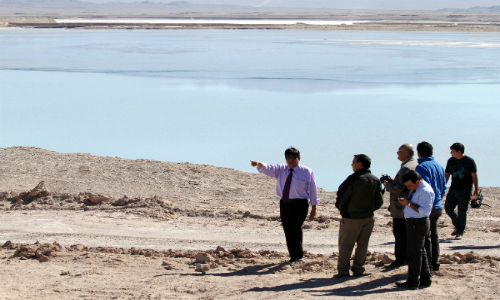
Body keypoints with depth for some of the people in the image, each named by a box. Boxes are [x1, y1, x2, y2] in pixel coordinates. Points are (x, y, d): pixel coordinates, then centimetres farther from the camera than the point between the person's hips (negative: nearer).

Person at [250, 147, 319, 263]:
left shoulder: (307, 172, -1)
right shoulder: (281, 170, 10)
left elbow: (313, 189, 2)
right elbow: (268, 169, -7)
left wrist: (313, 207, 1)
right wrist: (259, 164, -29)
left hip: (299, 205, -5)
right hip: (284, 204, 5)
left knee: (296, 229, -16)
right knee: (288, 231, 7)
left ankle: (299, 256, -7)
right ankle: (293, 257, 17)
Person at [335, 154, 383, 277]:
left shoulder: (353, 179, -14)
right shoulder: (375, 180, 5)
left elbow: (341, 198, -14)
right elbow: (379, 201, 8)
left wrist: (342, 209, 4)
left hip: (352, 217, -6)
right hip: (369, 217, 6)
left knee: (345, 244, 1)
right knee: (362, 244, 13)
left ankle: (343, 270, 1)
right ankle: (358, 268, 15)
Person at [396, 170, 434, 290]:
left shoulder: (425, 191, -19)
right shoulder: (415, 189, 13)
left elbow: (424, 210, -25)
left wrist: (409, 204, -23)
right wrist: (405, 202, 7)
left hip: (418, 224, -11)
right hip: (413, 222, 11)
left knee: (414, 253, -4)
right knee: (420, 252, 16)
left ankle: (413, 282, 2)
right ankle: (425, 280, 24)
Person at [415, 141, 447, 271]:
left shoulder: (422, 167, -15)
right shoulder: (439, 166, 11)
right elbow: (443, 187, 17)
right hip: (437, 207, 8)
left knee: (425, 236, -2)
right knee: (434, 235, 16)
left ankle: (427, 265, 1)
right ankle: (435, 263, 21)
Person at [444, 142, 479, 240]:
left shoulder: (469, 161, -7)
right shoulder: (451, 161, 7)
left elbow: (474, 176, -4)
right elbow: (446, 175, 13)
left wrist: (476, 190, -8)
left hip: (465, 191, -5)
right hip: (453, 189, 5)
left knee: (462, 212, -2)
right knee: (448, 208, 1)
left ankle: (460, 232, 11)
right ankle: (458, 226, 23)